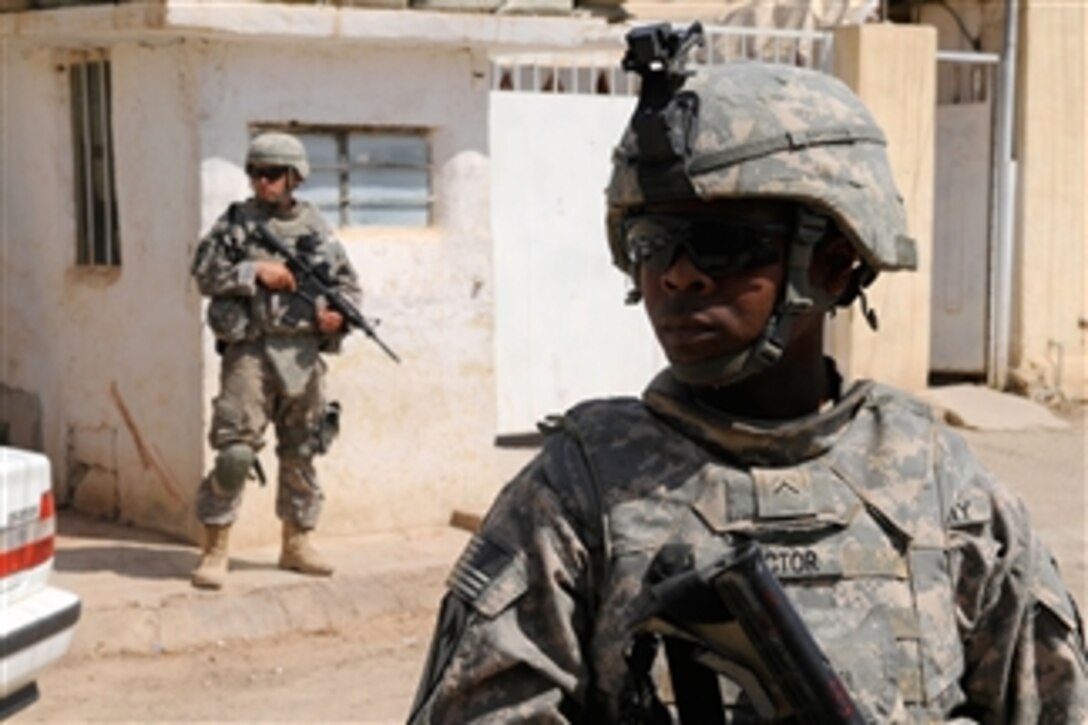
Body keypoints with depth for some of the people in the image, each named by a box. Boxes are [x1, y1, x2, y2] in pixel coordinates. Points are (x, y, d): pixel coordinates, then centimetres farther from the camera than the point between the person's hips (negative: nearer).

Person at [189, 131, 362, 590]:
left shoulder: (315, 227, 10)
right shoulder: (236, 222, 4)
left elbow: (348, 283, 14)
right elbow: (204, 273, -2)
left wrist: (339, 314, -6)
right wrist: (255, 272, -13)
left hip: (303, 352, 4)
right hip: (250, 349, -3)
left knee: (301, 452, 11)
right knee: (236, 451, -11)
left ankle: (296, 543, 24)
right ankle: (215, 549, -3)